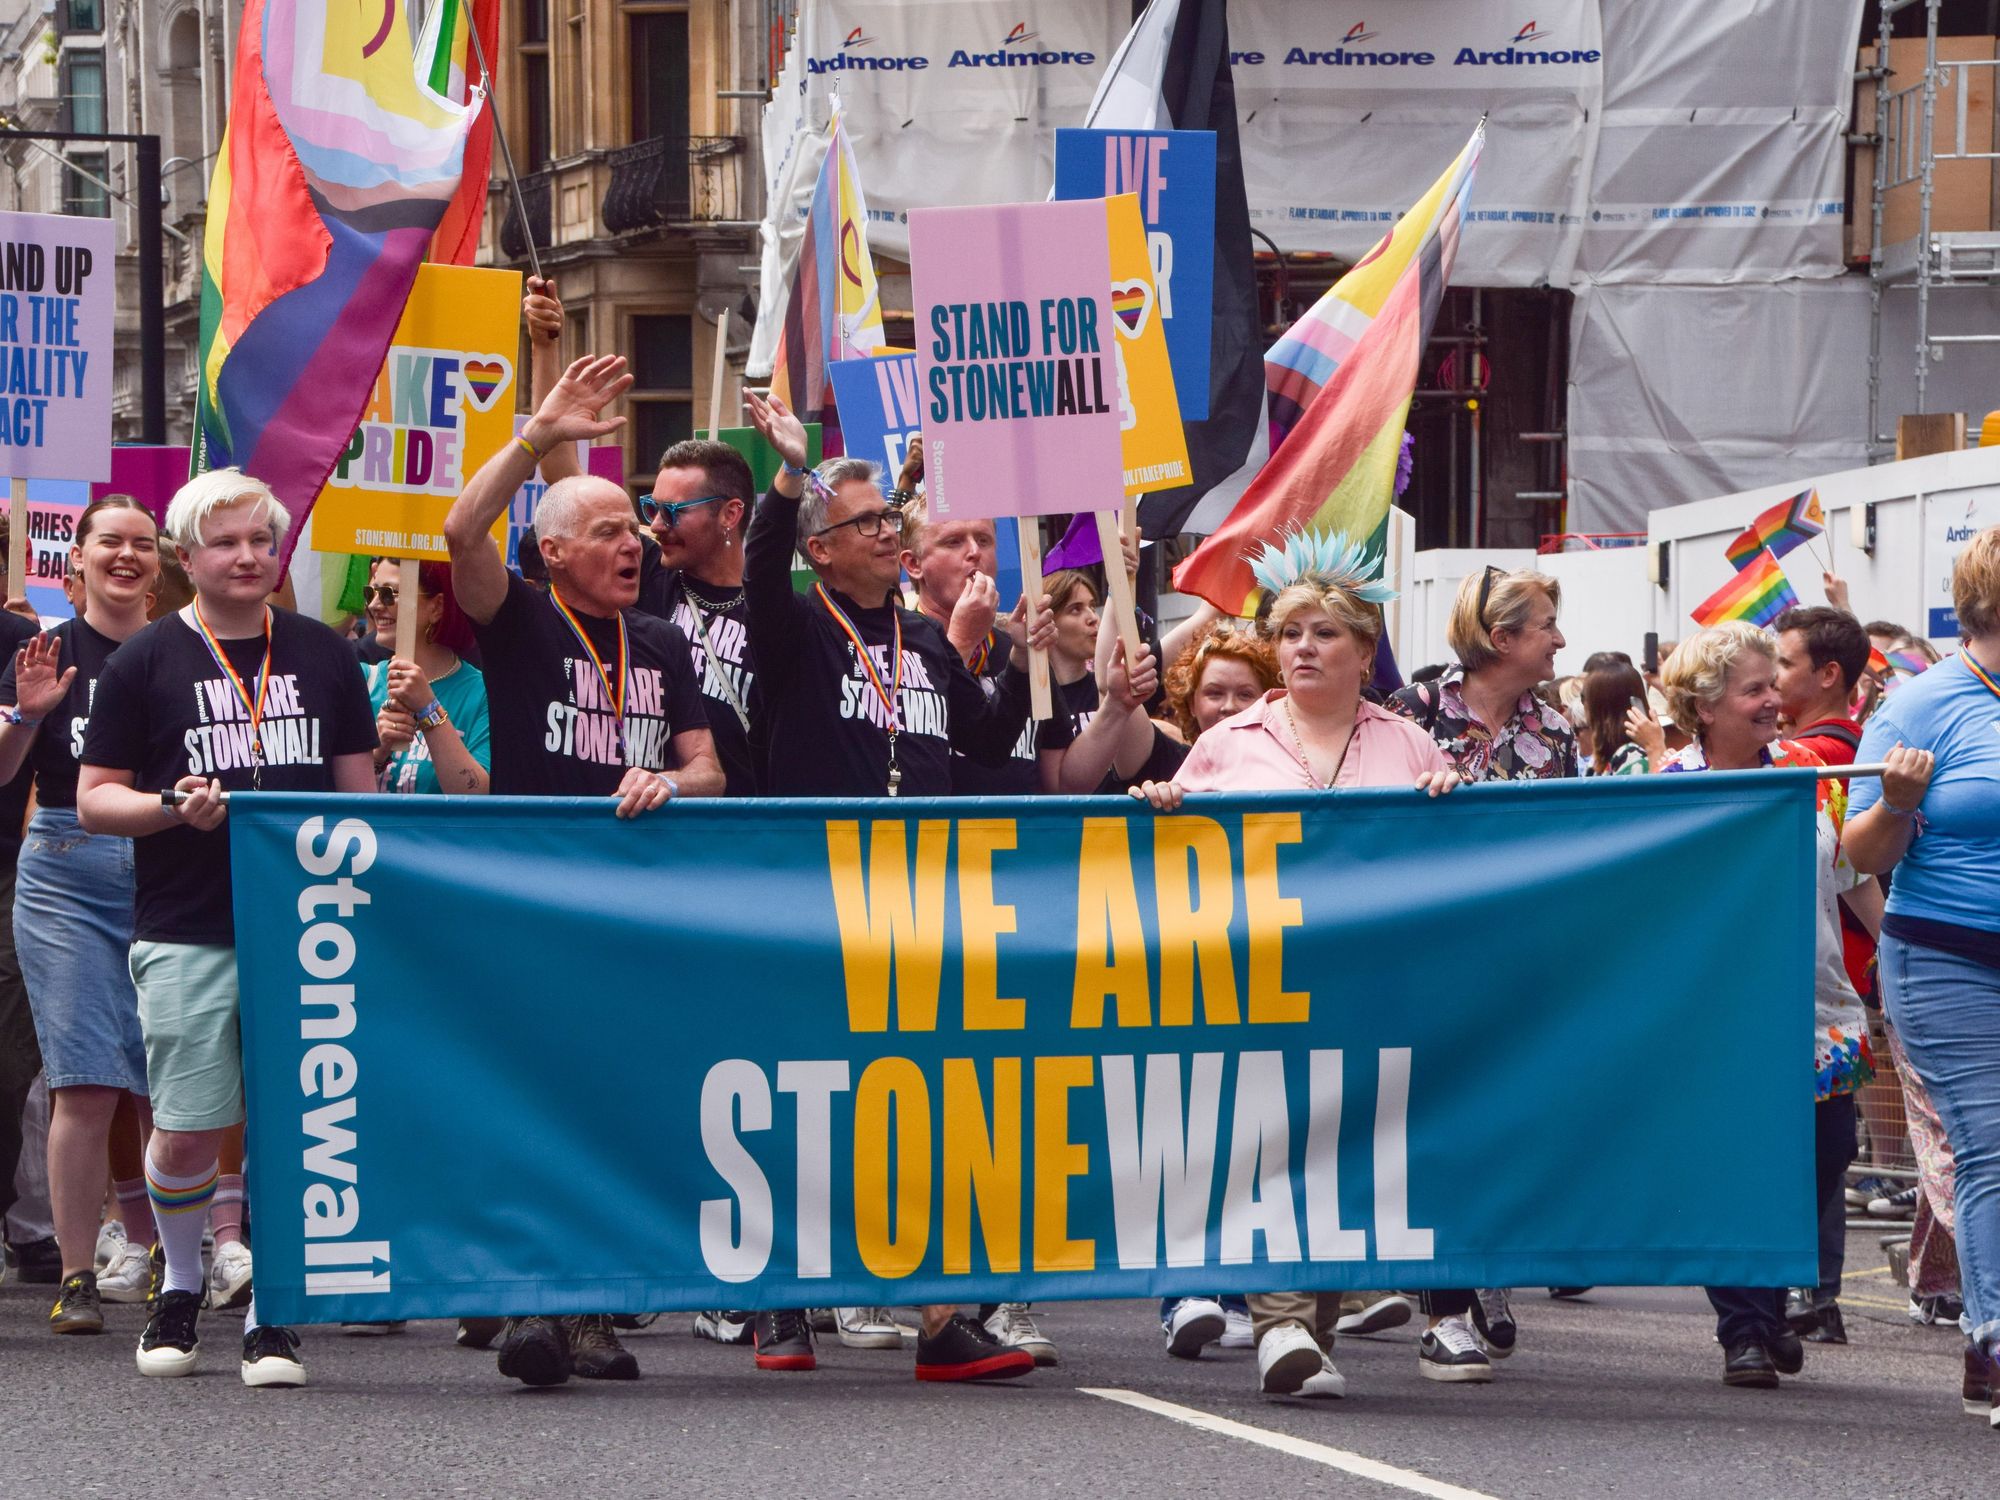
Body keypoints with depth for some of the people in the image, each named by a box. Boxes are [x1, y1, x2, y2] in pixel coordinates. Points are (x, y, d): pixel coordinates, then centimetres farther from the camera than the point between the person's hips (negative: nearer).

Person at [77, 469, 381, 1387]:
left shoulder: (323, 656, 12)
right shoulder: (146, 662, 3)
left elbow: (360, 791, 16)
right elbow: (94, 800, 4)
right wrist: (173, 808, -15)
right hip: (187, 934, -2)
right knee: (187, 1133, -4)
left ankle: (271, 1314, 9)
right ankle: (181, 1284, 23)